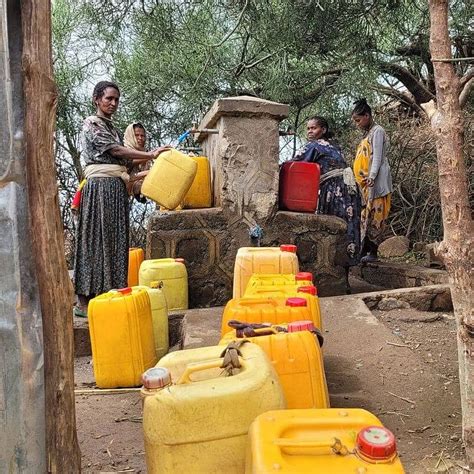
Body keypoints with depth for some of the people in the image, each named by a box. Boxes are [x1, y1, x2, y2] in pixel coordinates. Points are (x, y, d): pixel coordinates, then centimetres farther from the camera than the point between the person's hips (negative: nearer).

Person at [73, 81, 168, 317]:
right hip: (100, 186, -8)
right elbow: (116, 150, -12)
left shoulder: (111, 127, 23)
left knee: (115, 241, 5)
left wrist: (146, 159, 12)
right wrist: (150, 155, -12)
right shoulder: (91, 124, -2)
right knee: (97, 240, -8)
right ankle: (83, 302, -3)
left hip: (117, 188, 8)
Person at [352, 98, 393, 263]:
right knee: (366, 217, 4)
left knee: (374, 216, -10)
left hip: (376, 182, -9)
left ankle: (372, 252, -10)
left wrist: (371, 177, -25)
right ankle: (365, 251, 5)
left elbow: (377, 157, -14)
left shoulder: (377, 131, -3)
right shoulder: (367, 133, 23)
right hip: (365, 183, 9)